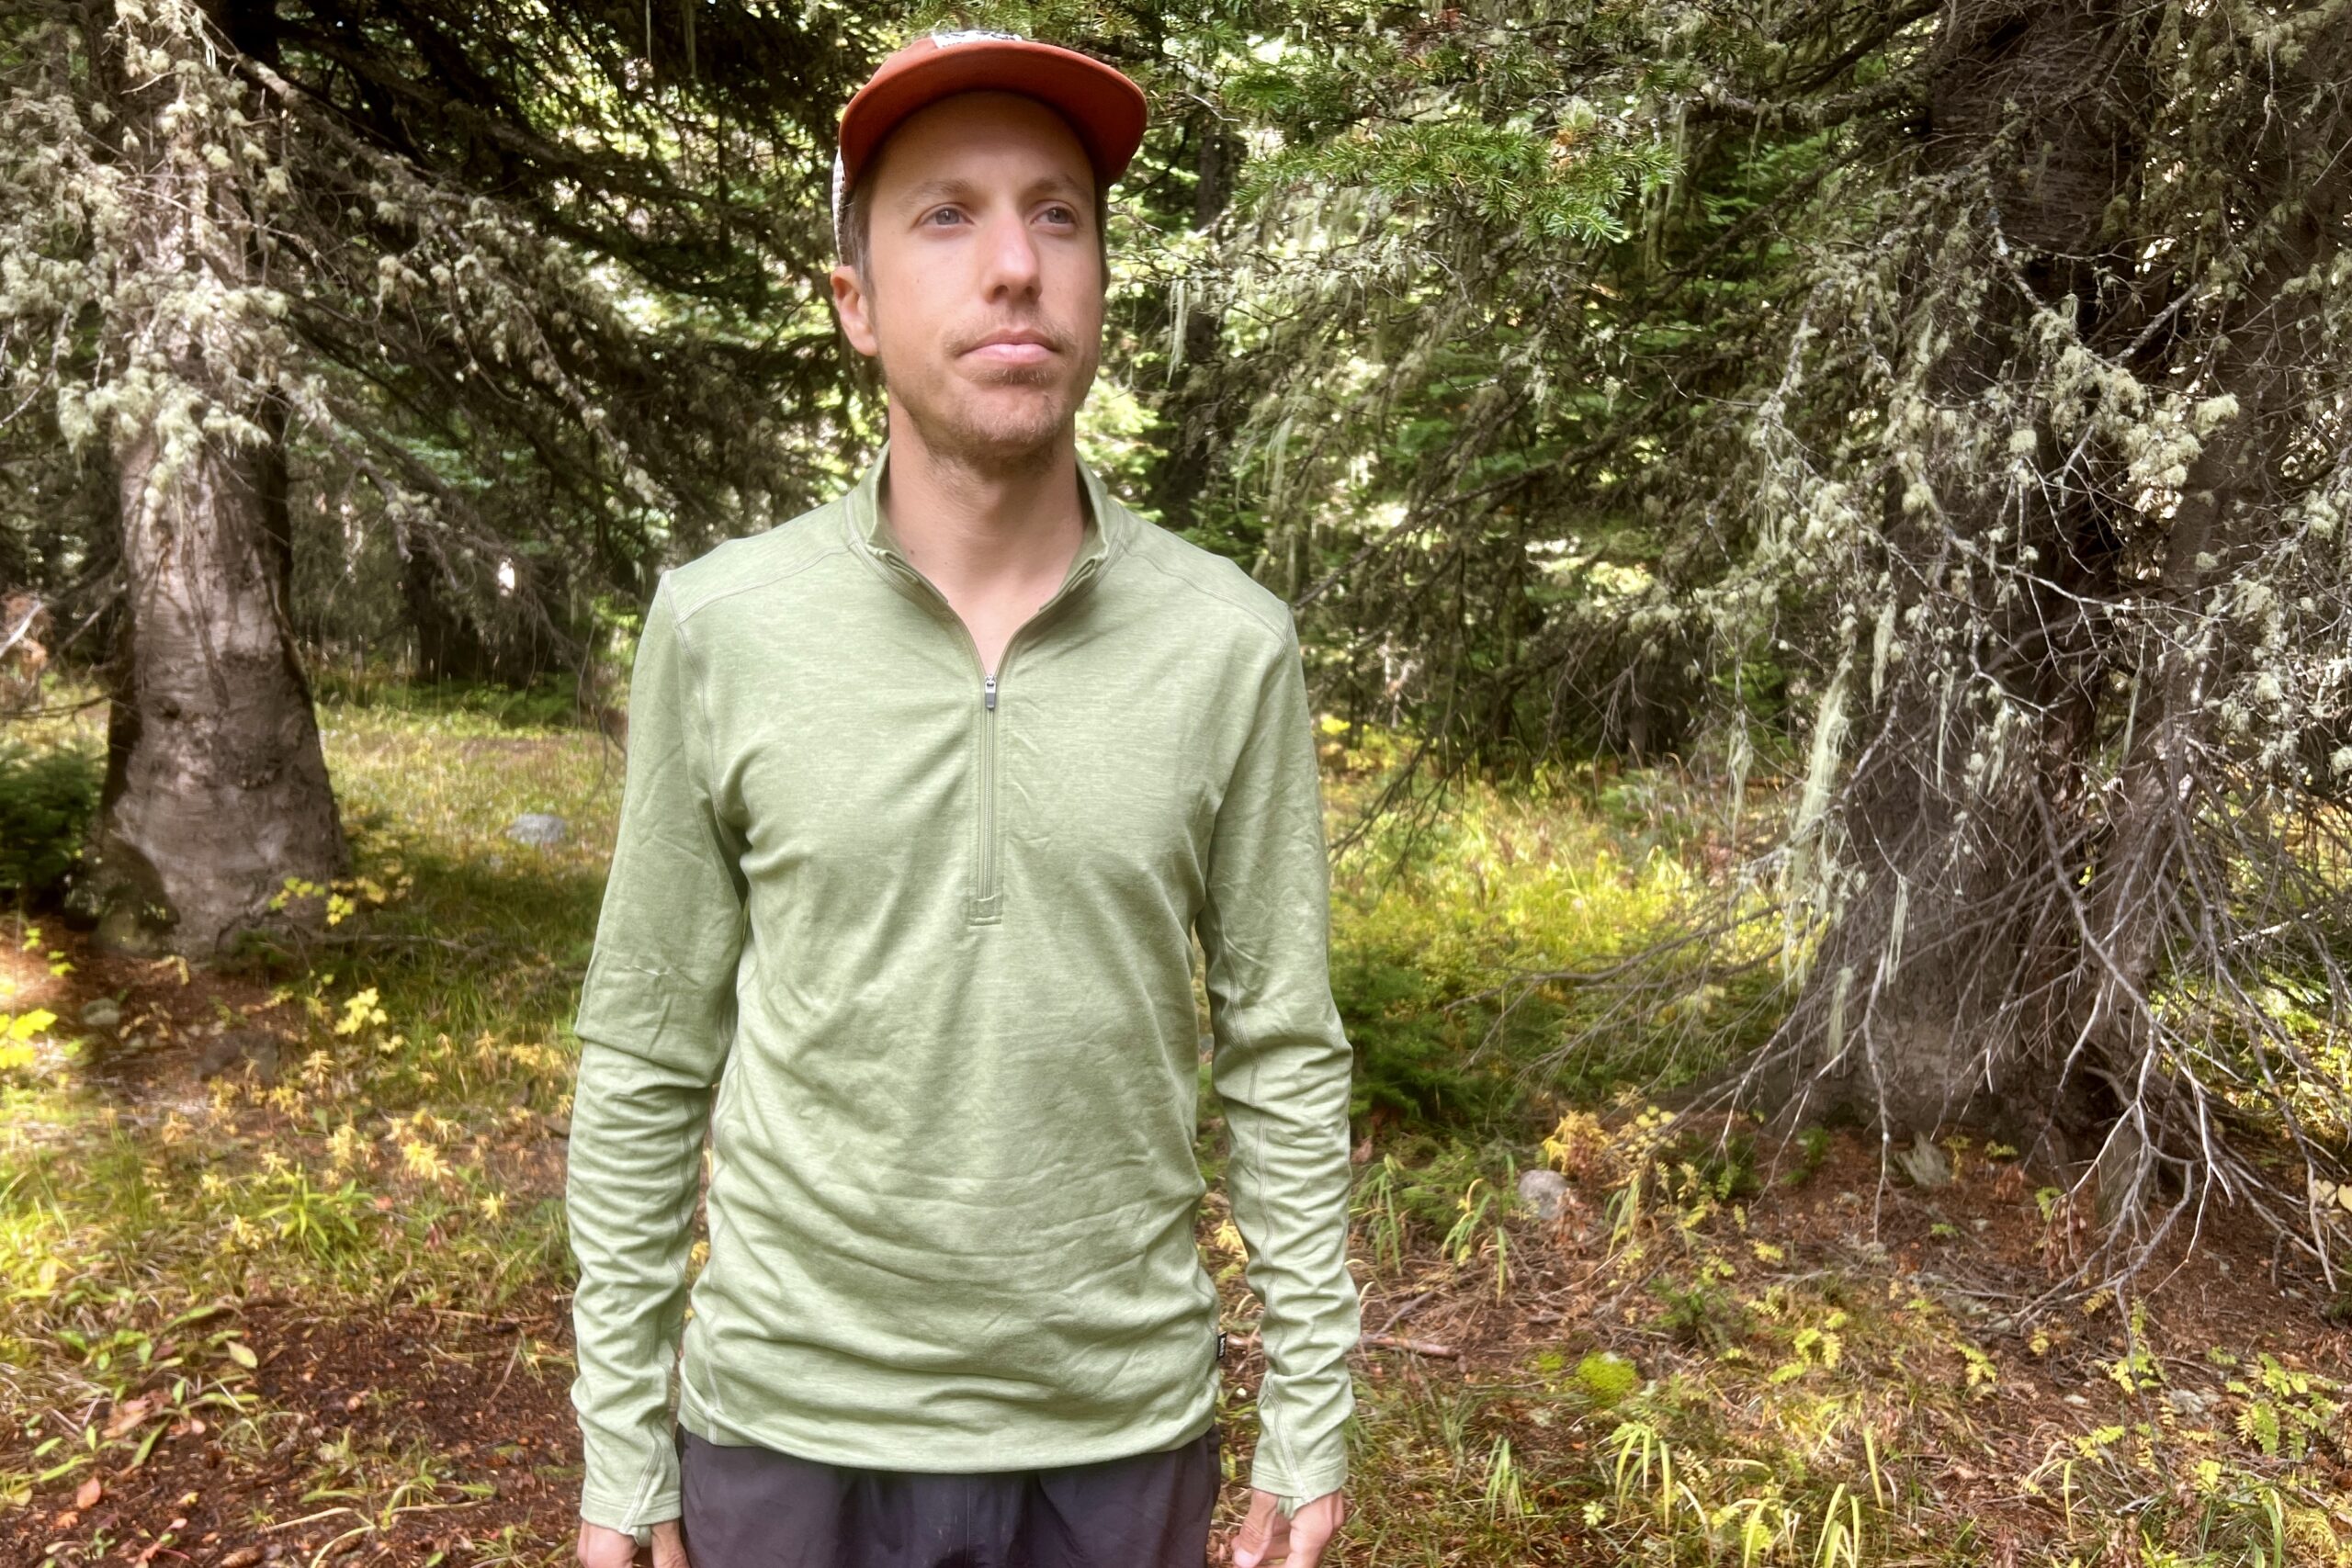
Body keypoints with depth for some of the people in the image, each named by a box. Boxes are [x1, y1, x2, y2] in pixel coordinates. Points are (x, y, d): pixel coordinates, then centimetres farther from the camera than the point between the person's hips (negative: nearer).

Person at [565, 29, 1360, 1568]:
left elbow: (1284, 1056, -3)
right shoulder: (720, 626, -10)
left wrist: (1311, 1418, -1)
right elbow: (650, 1059, -3)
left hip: (1122, 1429, 1)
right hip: (792, 1424, 0)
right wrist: (620, 1442, 0)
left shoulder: (1233, 644, -9)